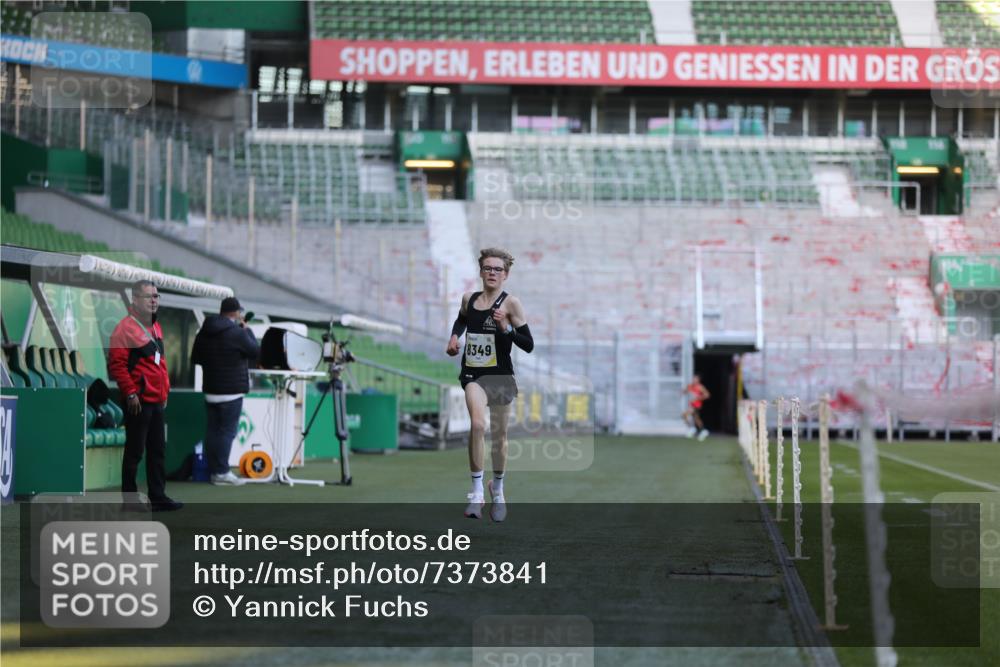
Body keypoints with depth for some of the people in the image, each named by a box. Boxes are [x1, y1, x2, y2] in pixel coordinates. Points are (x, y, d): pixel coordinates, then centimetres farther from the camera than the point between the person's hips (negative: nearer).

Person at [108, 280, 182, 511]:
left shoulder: (155, 327, 17)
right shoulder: (125, 329, -12)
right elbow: (116, 364, -16)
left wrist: (164, 389, 20)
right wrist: (131, 393, -18)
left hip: (156, 400, 9)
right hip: (138, 402, -9)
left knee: (157, 451, 11)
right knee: (135, 451, -3)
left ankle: (158, 497, 16)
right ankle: (130, 499, 4)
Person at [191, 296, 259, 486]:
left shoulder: (203, 333, 7)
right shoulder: (237, 333, -14)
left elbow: (195, 358, 16)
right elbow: (256, 352, -2)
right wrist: (247, 331, 9)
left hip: (211, 390, 7)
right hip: (231, 391, -7)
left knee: (212, 431, 7)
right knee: (227, 431, -5)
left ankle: (214, 471, 9)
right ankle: (222, 472, -7)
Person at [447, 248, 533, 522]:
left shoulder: (510, 303, -7)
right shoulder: (468, 299, 6)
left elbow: (528, 345, -8)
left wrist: (506, 328, -23)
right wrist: (454, 336, 10)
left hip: (500, 375, -1)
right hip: (473, 374, 1)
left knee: (498, 435, 11)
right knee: (477, 424, -24)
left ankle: (498, 488, 36)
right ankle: (477, 491, -20)